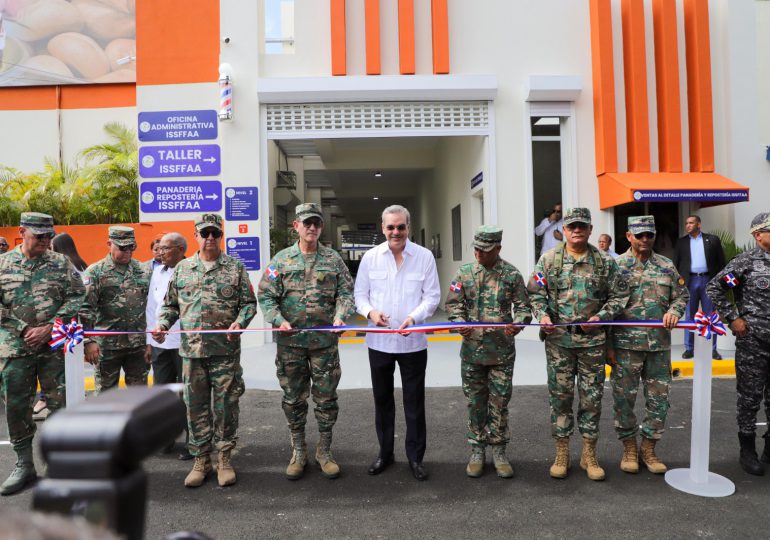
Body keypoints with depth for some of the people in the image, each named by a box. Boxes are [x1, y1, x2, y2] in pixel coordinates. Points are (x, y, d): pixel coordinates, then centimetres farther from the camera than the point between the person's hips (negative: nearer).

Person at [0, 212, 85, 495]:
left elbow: (77, 296, -3)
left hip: (54, 345, -1)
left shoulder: (61, 263, 1)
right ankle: (24, 465, 23)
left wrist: (48, 328, -12)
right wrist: (25, 329, -9)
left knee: (59, 403, 4)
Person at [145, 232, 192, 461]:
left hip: (184, 342, -6)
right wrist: (149, 342, 13)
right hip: (159, 343, 6)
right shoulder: (157, 272, 11)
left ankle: (192, 442, 17)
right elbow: (151, 307, 14)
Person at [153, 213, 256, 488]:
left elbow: (249, 303, 2)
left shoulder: (235, 267, 3)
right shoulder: (182, 268, 11)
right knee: (196, 406, 10)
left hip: (226, 350, -2)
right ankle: (201, 460, 24)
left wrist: (240, 322, -15)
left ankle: (224, 458, 20)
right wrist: (162, 323, -2)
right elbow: (171, 305, 16)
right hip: (191, 350, 3)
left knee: (225, 405, 4)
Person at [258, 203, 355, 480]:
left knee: (326, 398, 8)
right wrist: (279, 321, -15)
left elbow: (346, 292, 4)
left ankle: (324, 451, 26)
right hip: (290, 341, 0)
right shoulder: (281, 259, 2)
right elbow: (266, 296, 0)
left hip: (325, 341, 0)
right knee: (293, 398, 11)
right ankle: (298, 452, 28)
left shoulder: (333, 259, 4)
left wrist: (340, 316, -14)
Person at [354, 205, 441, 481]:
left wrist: (413, 318, -20)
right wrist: (370, 312, -14)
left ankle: (415, 457, 25)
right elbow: (359, 293, 7)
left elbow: (432, 296, -2)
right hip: (379, 341, 2)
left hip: (413, 341, -2)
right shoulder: (370, 257, 2)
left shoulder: (424, 256, -3)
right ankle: (385, 452, 33)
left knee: (414, 401, 8)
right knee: (382, 398, 15)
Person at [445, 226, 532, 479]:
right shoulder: (464, 272, 3)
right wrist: (460, 322, -15)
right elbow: (453, 303, 4)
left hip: (502, 351, -1)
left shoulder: (512, 274, 0)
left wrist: (517, 323, -18)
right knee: (476, 402, 11)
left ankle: (499, 452, 24)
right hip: (472, 349, 1)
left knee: (500, 403, 8)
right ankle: (477, 451, 25)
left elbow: (523, 306, 3)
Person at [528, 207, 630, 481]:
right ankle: (562, 454, 21)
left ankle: (589, 455, 24)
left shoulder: (605, 261, 3)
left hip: (592, 339, 1)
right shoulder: (549, 259, 3)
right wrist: (542, 315, -10)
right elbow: (534, 292, 6)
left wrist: (600, 317, -8)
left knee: (592, 397, 8)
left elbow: (619, 295, 6)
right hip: (558, 339, 0)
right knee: (560, 396, 6)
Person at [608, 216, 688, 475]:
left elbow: (681, 295, 15)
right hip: (626, 344, -3)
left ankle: (648, 448, 26)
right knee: (624, 398, 5)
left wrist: (674, 311, -9)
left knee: (658, 398, 9)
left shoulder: (667, 266, 8)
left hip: (659, 345, 3)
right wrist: (608, 345, -7)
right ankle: (629, 448, 22)